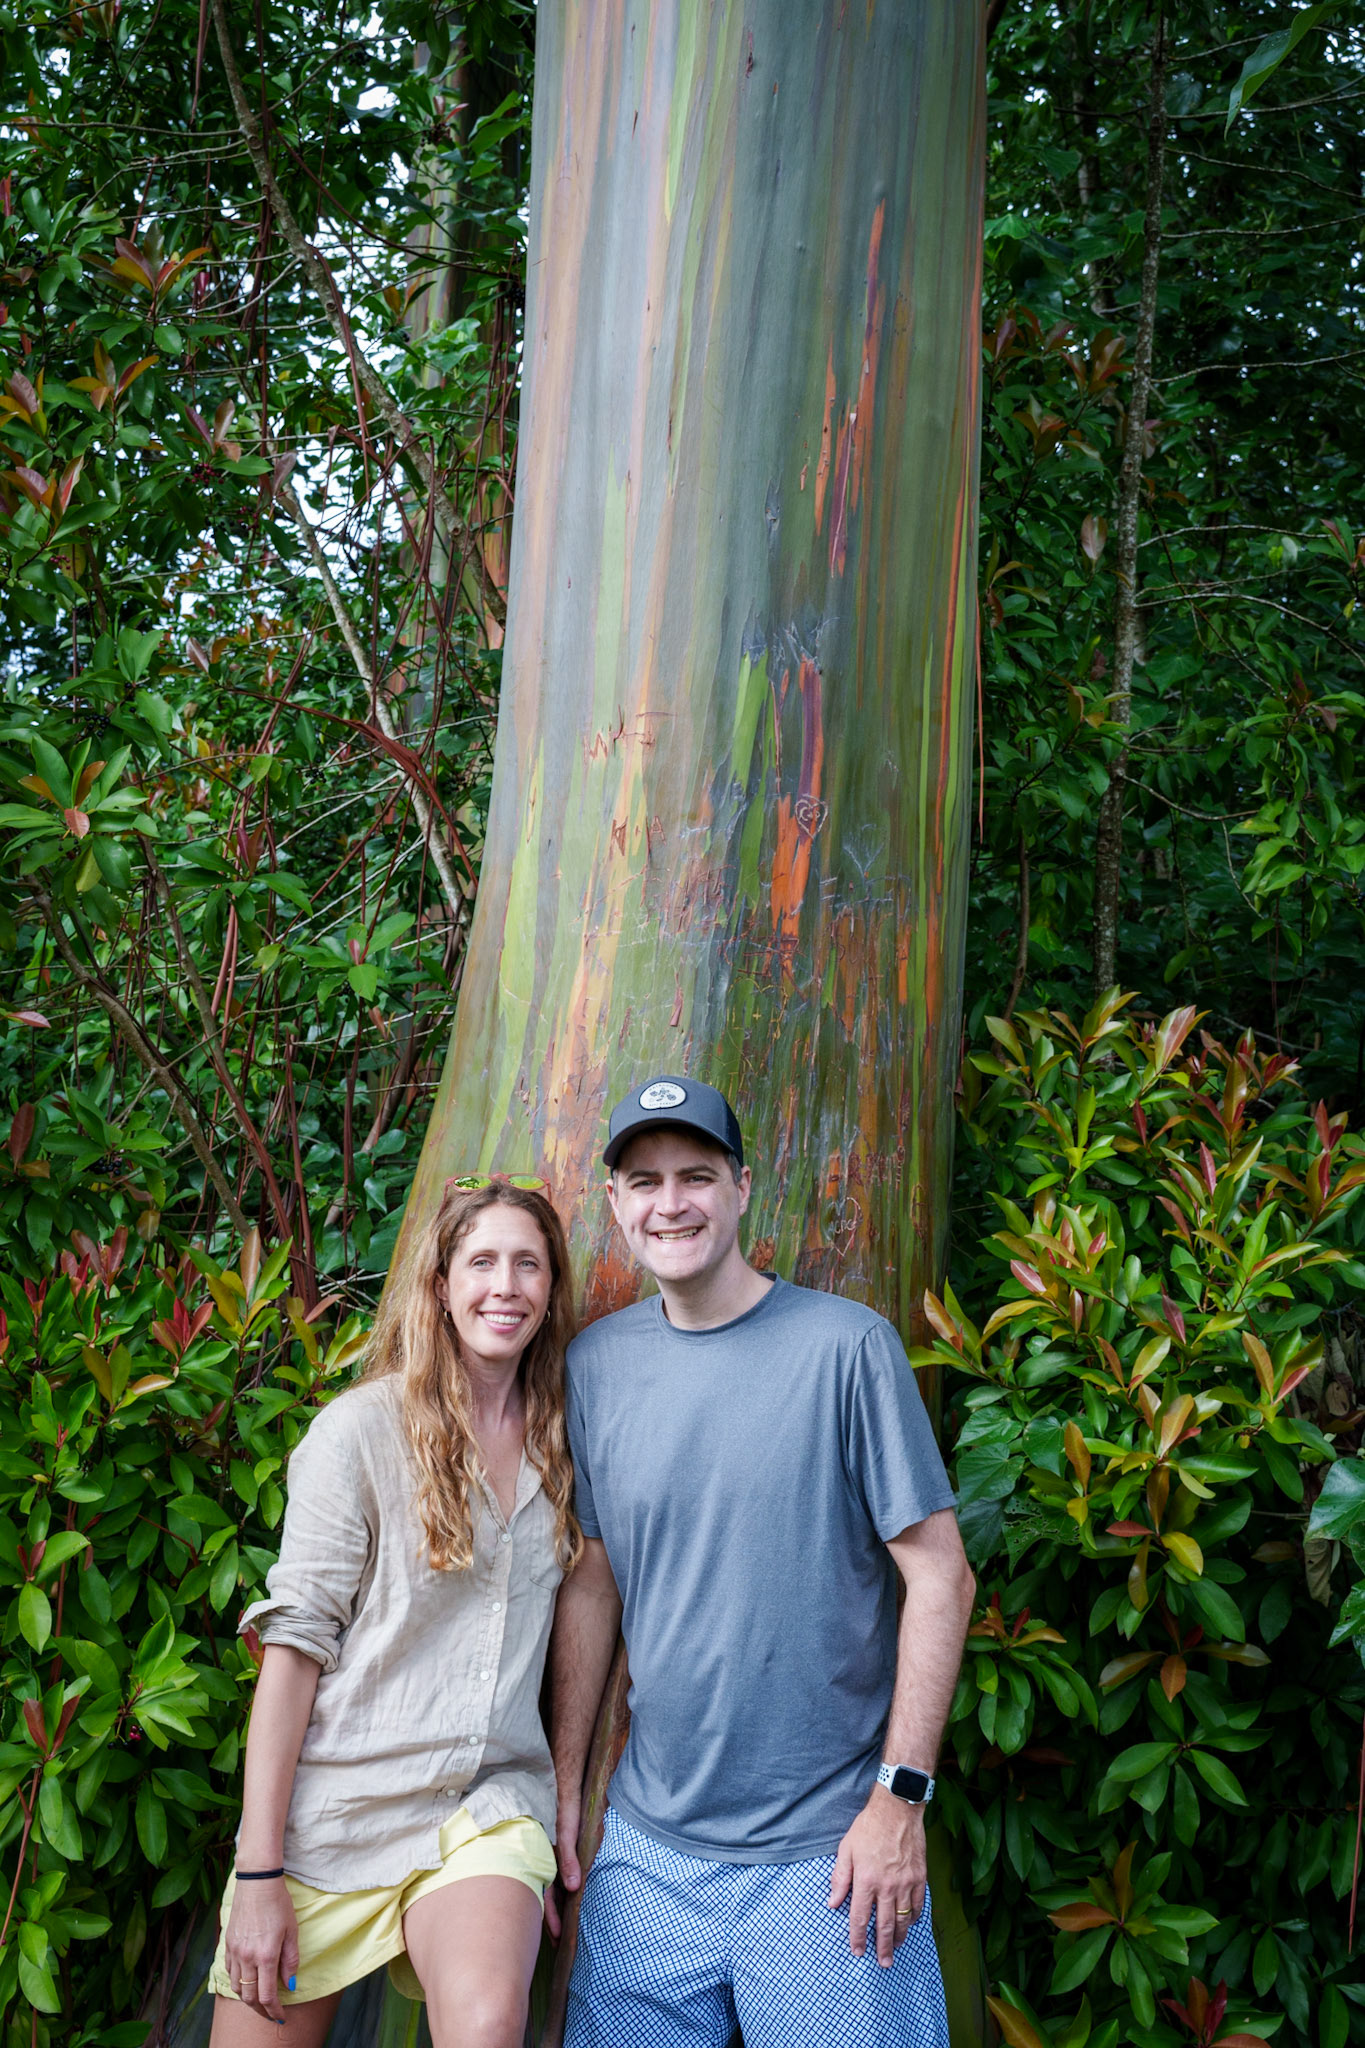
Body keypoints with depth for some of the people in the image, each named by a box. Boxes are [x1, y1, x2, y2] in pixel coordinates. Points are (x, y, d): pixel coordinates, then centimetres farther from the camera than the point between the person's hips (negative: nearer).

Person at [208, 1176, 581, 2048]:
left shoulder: (560, 1443, 8)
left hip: (489, 1803, 2)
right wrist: (259, 1872, -11)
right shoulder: (363, 1429, -7)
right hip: (336, 1808, -2)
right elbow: (293, 1643, -8)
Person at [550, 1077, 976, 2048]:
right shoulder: (595, 1364, 3)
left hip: (826, 1849, -3)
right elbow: (592, 1583, 10)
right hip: (649, 1846, 4)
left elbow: (939, 1575, -7)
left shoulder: (847, 1345, -9)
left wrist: (900, 1795, -11)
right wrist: (563, 1783, 9)